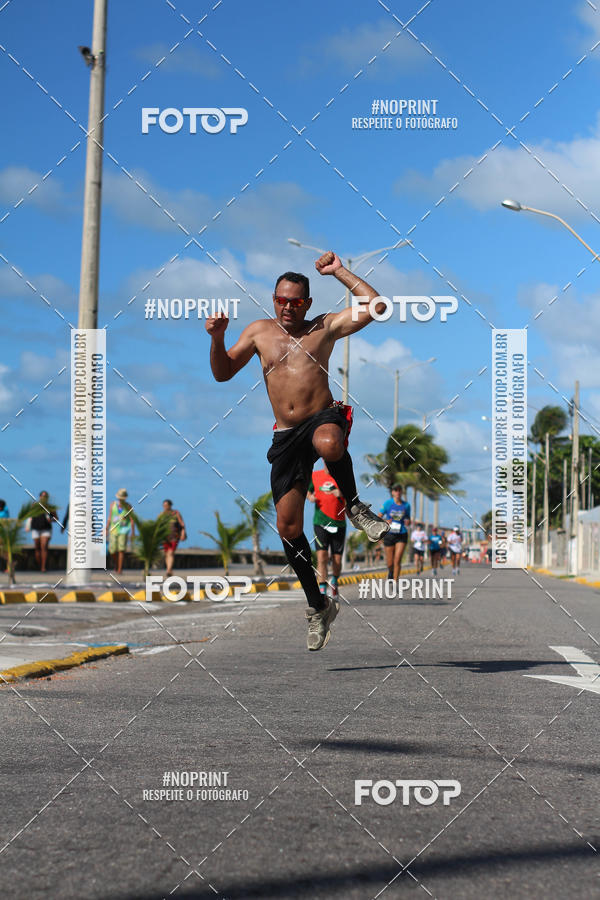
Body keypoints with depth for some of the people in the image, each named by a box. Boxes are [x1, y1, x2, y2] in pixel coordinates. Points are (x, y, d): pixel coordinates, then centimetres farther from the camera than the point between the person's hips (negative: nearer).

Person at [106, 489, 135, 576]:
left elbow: (132, 520, -4)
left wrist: (133, 533, -7)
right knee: (112, 550, -1)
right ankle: (117, 564, 29)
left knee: (121, 549, -15)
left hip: (123, 530, -3)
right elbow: (109, 518, 6)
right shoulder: (113, 504, 2)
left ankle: (119, 569, -11)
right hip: (113, 529, 3)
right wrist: (106, 530, 4)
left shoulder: (128, 506, -6)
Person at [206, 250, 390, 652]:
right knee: (288, 526, 0)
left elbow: (376, 305, -1)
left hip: (324, 418, -3)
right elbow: (223, 373, 13)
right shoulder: (259, 331, 14)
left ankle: (354, 506, -15)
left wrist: (339, 271, 1)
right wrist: (217, 339, -5)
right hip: (286, 435, 3)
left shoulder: (325, 326, 7)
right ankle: (319, 605, 16)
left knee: (329, 443, -44)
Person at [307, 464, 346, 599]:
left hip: (338, 524, 0)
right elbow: (309, 491, 22)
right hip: (320, 522, 0)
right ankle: (322, 590, -13)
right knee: (322, 556, -15)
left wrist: (341, 495, -24)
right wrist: (310, 497, -1)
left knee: (337, 560, 5)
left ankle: (334, 580, 36)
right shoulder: (315, 475, 4)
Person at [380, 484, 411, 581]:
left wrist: (408, 522, -8)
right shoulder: (388, 503, -2)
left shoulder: (406, 505, 3)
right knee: (390, 563, 5)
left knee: (397, 560, -13)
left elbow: (408, 520, 15)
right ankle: (391, 572, 40)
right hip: (389, 534, 0)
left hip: (402, 535, 0)